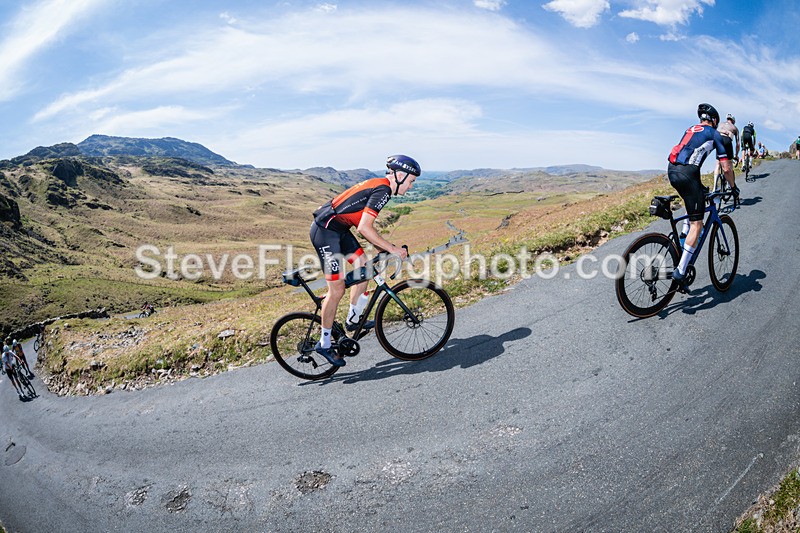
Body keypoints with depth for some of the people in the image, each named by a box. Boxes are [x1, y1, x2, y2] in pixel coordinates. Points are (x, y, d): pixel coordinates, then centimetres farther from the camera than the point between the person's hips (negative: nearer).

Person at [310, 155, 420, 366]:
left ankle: (353, 319, 25)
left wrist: (385, 248, 16)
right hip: (325, 231, -10)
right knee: (337, 289, -5)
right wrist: (392, 249, -17)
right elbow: (364, 228, -24)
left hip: (338, 229, 10)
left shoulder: (378, 186, 15)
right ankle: (324, 344, 10)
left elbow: (364, 225, 19)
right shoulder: (382, 190, -16)